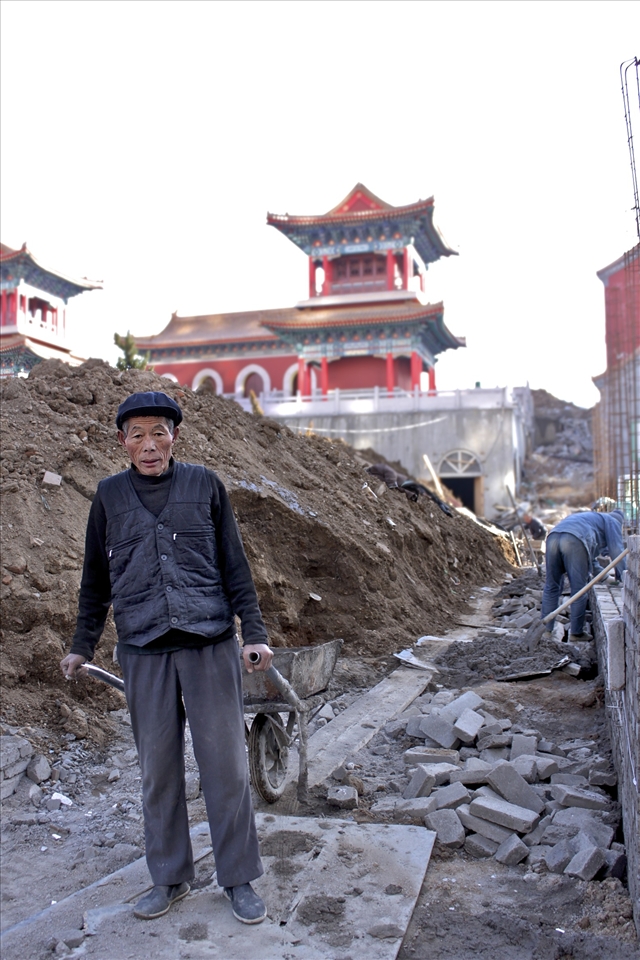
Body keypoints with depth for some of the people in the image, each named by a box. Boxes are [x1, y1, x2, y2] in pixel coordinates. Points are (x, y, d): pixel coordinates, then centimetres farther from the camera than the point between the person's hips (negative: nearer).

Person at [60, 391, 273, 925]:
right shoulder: (110, 496, 7)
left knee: (225, 763, 3)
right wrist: (83, 645, 17)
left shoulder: (205, 485, 3)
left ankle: (239, 879, 20)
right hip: (144, 652, 2)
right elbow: (97, 578, 15)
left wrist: (254, 632, 1)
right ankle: (170, 879, 28)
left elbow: (234, 565, 6)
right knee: (159, 769, 9)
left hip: (211, 645, -1)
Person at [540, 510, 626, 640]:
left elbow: (589, 554, 52)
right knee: (579, 590, 3)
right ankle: (577, 633, 9)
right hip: (575, 541, -7)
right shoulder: (613, 522, 26)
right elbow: (616, 550, 15)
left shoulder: (594, 518, 47)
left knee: (551, 587, 13)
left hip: (553, 536, 7)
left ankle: (546, 629, 14)